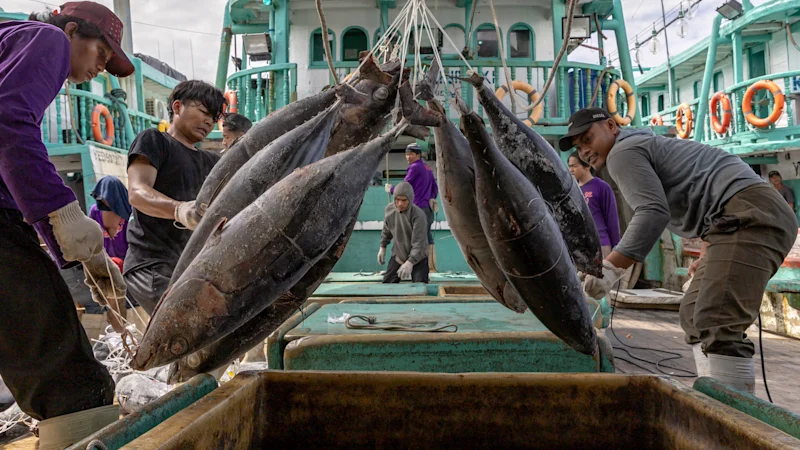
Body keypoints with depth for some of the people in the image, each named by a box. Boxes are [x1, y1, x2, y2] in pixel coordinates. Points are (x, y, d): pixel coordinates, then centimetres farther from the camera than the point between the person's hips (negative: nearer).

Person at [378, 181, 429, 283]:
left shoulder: (418, 215, -27)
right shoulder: (389, 209, -10)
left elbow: (419, 243, -31)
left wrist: (410, 263, -42)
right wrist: (383, 247, 16)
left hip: (418, 257, -5)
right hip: (398, 255, 5)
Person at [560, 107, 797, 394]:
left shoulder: (622, 152, -2)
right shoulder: (647, 146, 29)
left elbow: (653, 213, -18)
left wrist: (609, 268, -23)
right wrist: (708, 256, 28)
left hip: (749, 214, -11)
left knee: (718, 327, -21)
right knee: (695, 317, 13)